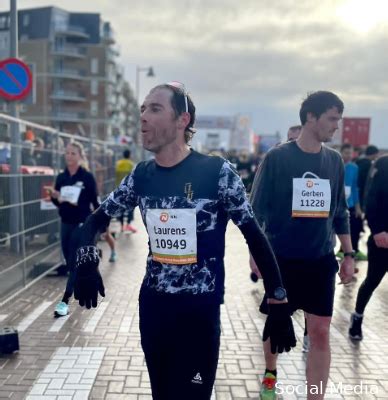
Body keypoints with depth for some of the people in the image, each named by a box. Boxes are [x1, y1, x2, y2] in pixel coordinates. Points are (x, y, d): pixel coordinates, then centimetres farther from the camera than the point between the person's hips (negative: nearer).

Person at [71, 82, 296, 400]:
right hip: (152, 306, 4)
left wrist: (279, 302, -10)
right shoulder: (141, 176, 0)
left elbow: (255, 237, -9)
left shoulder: (216, 171, -13)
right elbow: (97, 219, 12)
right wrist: (86, 261, -5)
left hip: (200, 310, -4)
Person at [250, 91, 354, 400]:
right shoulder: (277, 157, -8)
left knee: (320, 332, 1)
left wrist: (348, 254, 9)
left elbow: (340, 212, 12)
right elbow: (257, 209, -6)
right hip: (281, 258, -2)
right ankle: (270, 374, 41)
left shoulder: (335, 160, 5)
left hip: (321, 261, 3)